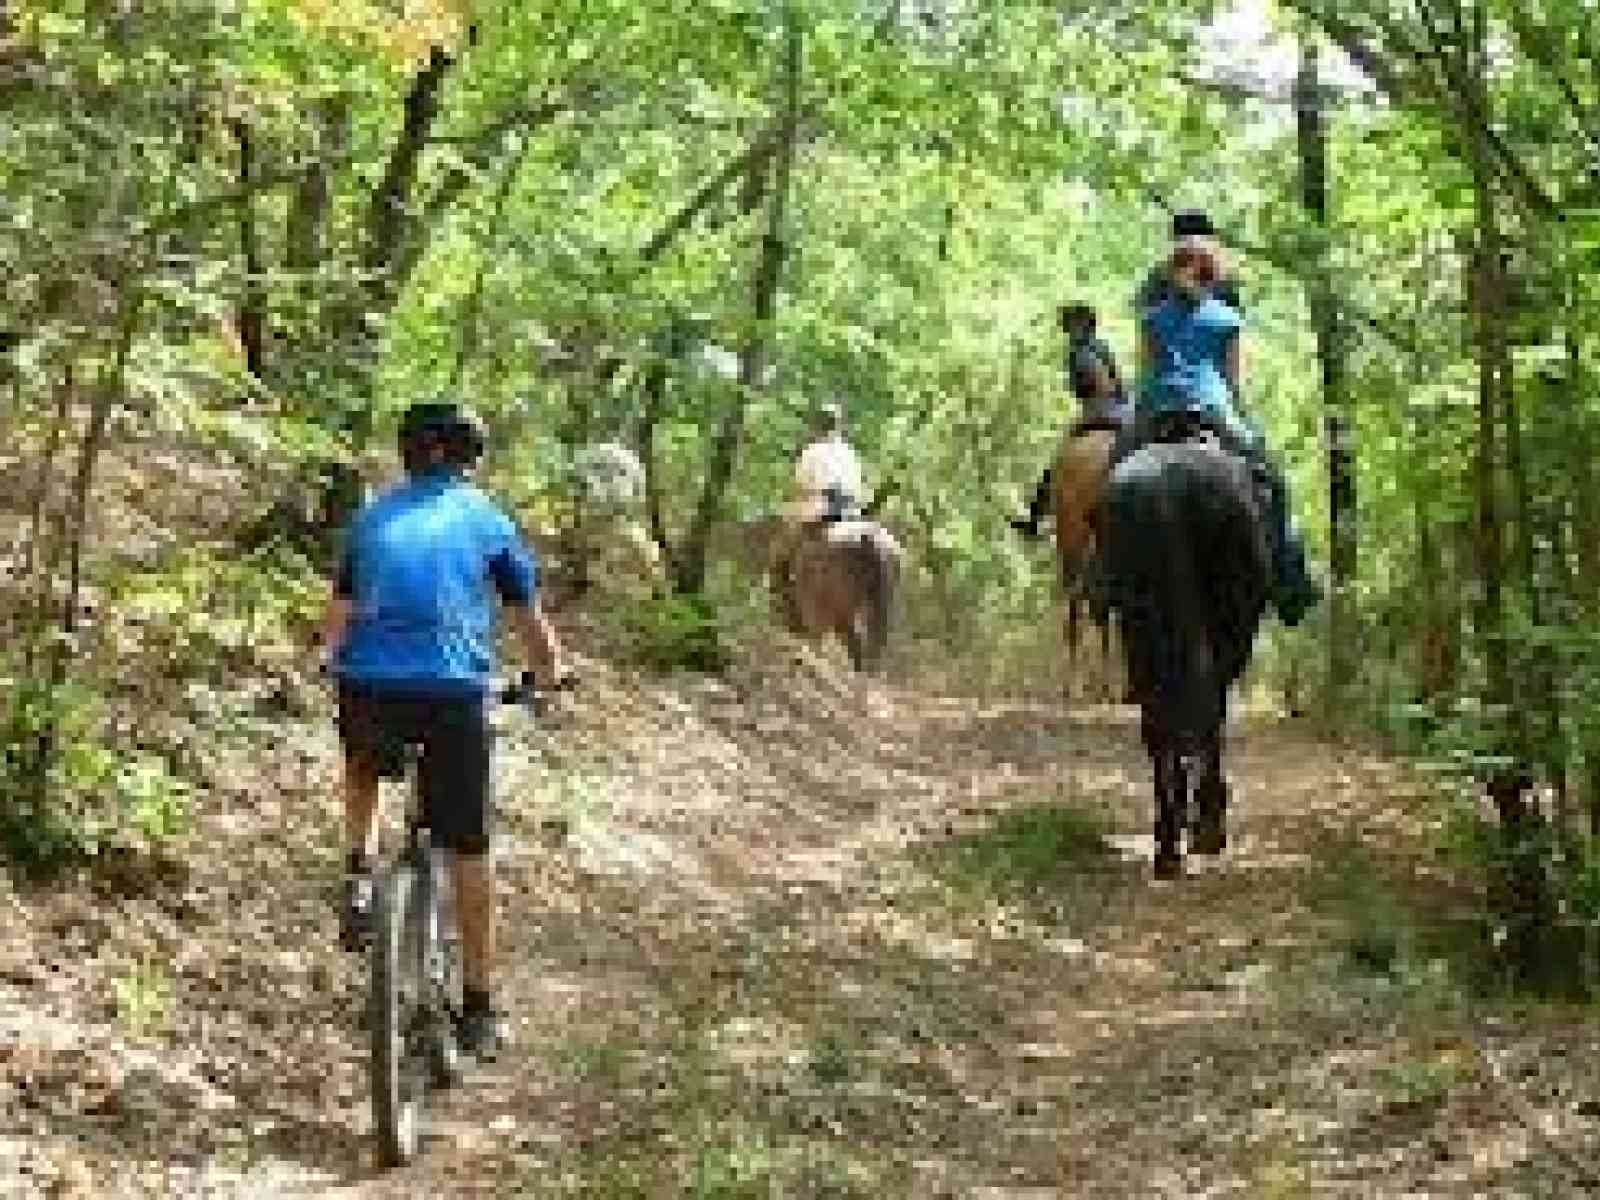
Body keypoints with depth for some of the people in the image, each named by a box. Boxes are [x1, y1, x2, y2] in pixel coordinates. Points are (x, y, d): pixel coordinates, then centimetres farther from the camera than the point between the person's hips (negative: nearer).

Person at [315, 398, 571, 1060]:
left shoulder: (372, 518, 16)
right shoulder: (487, 519, 10)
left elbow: (337, 617, 21)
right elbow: (530, 618, 15)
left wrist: (336, 663, 42)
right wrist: (551, 674, 34)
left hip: (370, 689, 2)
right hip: (454, 693, -2)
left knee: (363, 769, 37)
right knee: (467, 851, 9)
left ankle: (359, 878, 16)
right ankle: (478, 1009, 14)